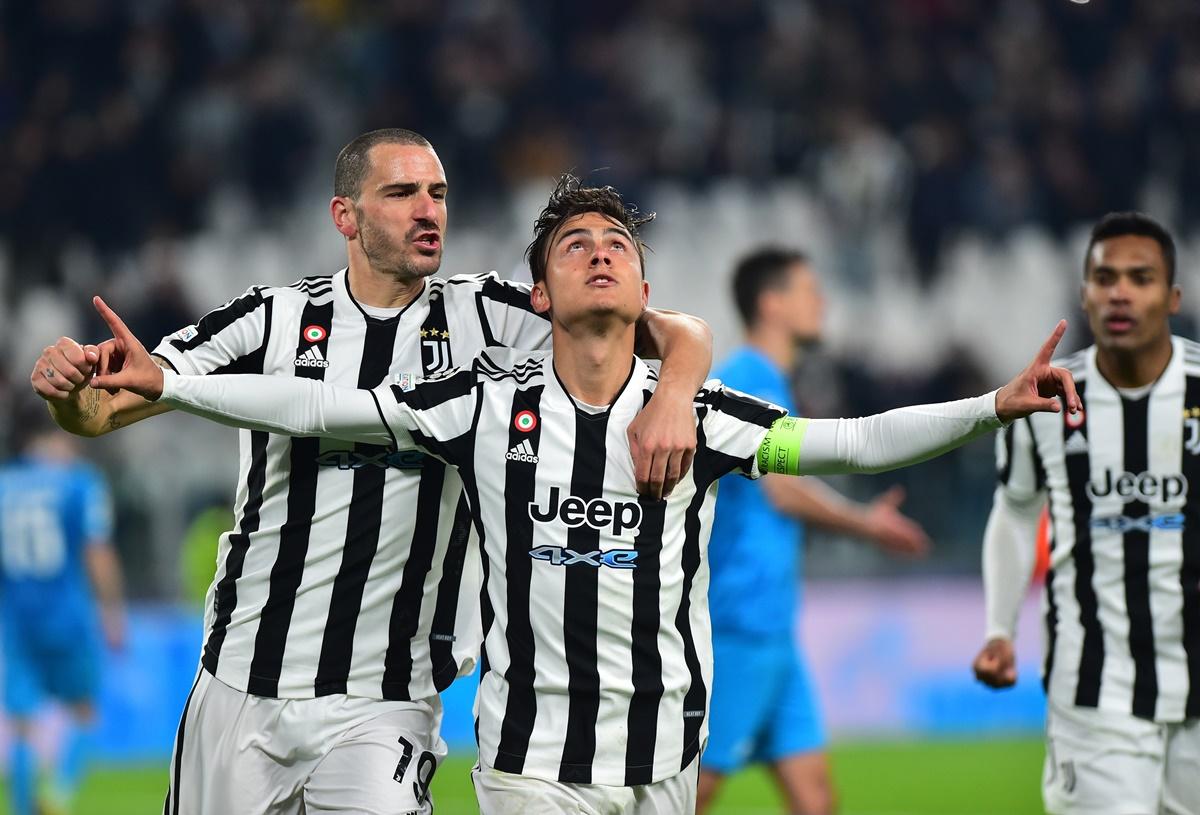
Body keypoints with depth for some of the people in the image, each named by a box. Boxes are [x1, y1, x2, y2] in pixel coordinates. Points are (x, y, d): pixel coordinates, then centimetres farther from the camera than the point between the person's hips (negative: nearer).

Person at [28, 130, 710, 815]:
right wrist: (70, 387, -23)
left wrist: (672, 399, -25)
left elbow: (680, 335, -3)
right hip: (243, 688, 1)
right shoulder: (276, 319, 2)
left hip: (384, 709, -1)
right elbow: (102, 411, 0)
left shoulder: (484, 318, 2)